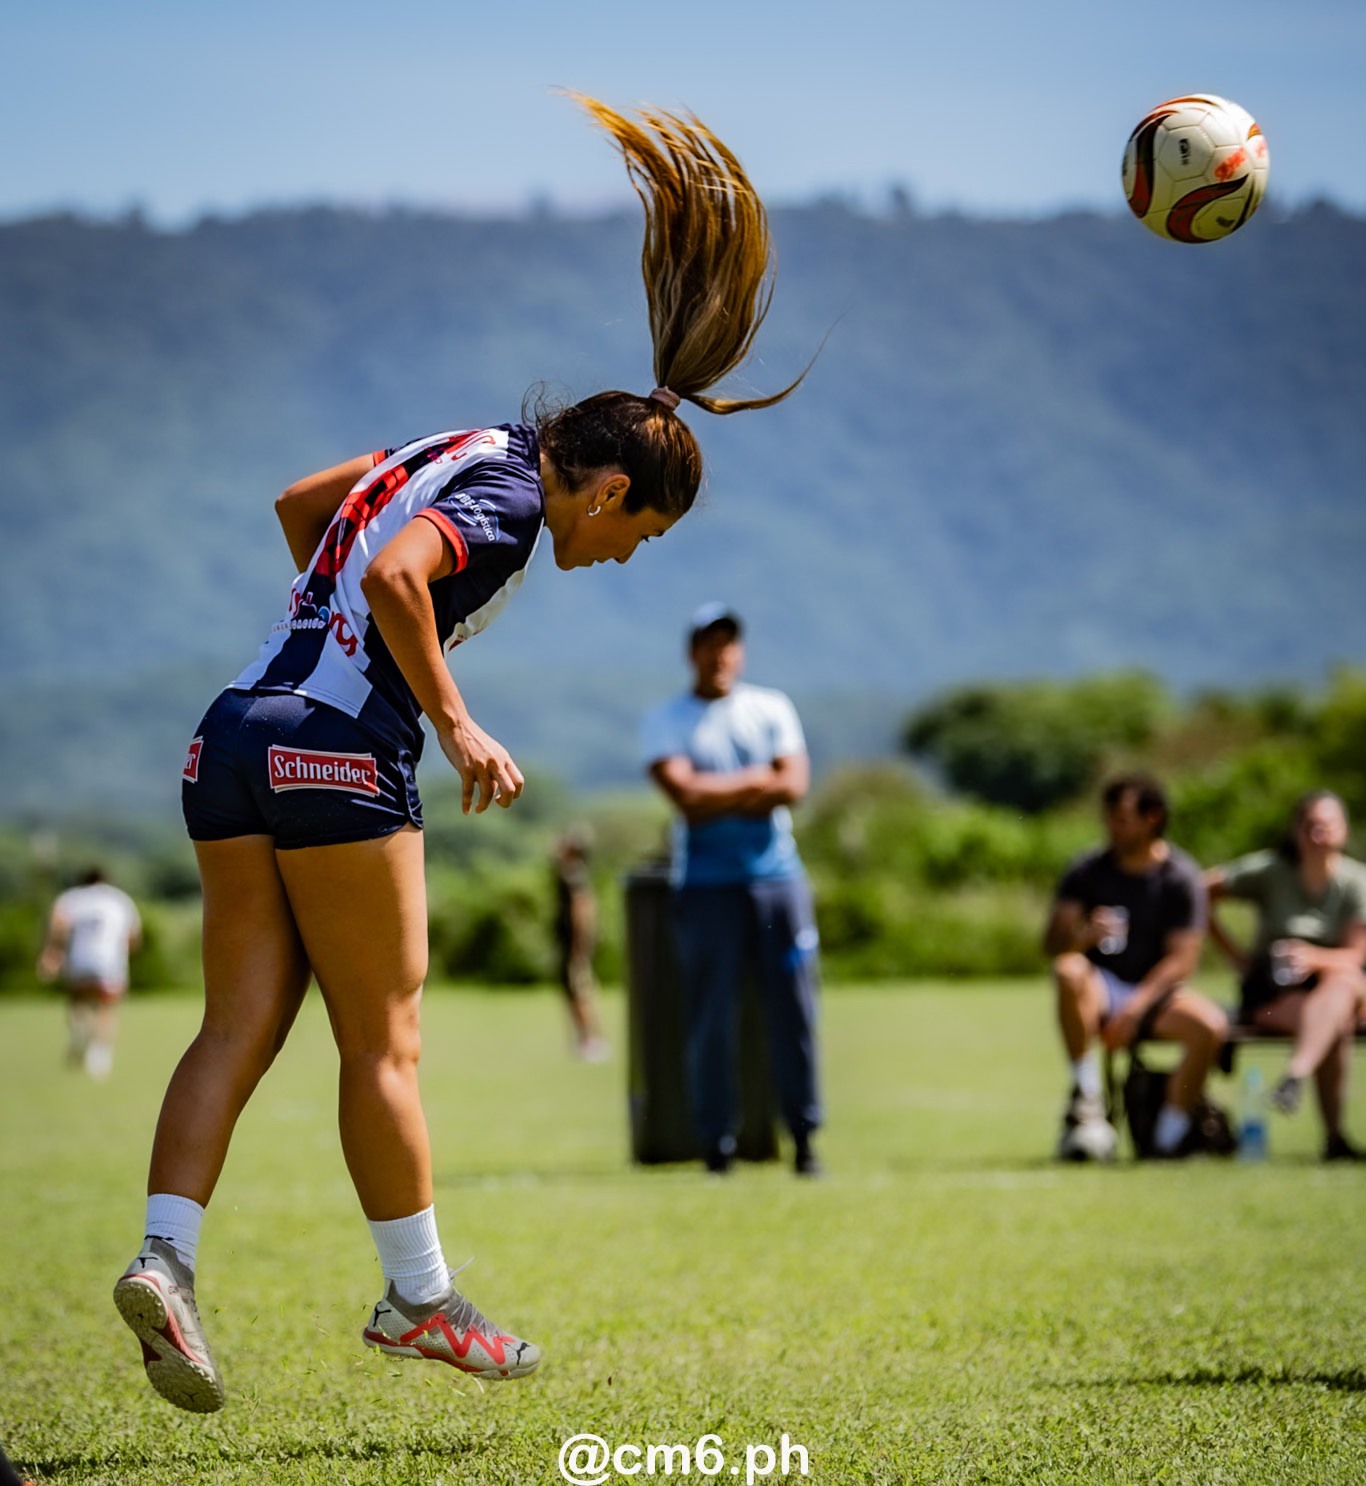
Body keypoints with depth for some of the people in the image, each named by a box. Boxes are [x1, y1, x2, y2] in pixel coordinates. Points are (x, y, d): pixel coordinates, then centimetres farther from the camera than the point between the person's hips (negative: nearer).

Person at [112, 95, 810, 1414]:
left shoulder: (459, 448, 19)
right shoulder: (508, 494, -7)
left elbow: (299, 501, 30)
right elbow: (395, 576, -25)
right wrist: (455, 724, -19)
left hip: (235, 734, 8)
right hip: (340, 753, -8)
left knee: (239, 1025, 4)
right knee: (381, 1042, 2)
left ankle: (164, 1256, -10)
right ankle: (419, 1299, 12)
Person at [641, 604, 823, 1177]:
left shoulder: (772, 709, 13)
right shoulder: (665, 722, 4)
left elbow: (794, 785, -1)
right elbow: (687, 796, -11)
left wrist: (720, 794, -9)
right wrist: (759, 779, -5)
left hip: (778, 876, 2)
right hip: (707, 884, -2)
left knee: (793, 1008, -1)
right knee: (711, 1016, -5)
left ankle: (804, 1134, 6)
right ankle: (717, 1143, 0)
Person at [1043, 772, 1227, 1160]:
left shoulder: (1181, 877, -3)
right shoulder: (1086, 871, 3)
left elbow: (1183, 958, -9)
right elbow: (1052, 943, -4)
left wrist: (1137, 1005, -22)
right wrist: (1083, 935, -28)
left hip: (1155, 992, -1)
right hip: (1101, 989, 1)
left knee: (1211, 1026, -30)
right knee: (1069, 970, -34)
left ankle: (1170, 1135, -16)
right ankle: (1086, 1096, -27)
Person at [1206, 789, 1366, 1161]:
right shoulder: (1269, 870, 2)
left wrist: (1315, 957, -29)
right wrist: (1236, 955, 2)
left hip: (1328, 982, 1)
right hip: (1270, 991, -1)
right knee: (1336, 1027, -37)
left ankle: (1295, 1074, -60)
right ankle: (1334, 1137, -48)